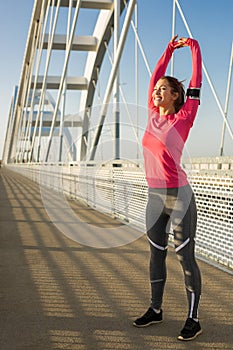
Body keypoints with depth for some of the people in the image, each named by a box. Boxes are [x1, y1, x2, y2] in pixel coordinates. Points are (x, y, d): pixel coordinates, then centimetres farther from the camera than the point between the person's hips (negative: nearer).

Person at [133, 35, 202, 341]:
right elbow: (155, 77, 18)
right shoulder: (153, 115, 9)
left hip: (178, 195, -6)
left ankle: (193, 319, 10)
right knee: (156, 254, 14)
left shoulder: (183, 118, -5)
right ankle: (155, 309, 28)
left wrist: (193, 47, 8)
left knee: (185, 256, 0)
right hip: (155, 196, 6)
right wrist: (170, 49, 24)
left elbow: (196, 83, -2)